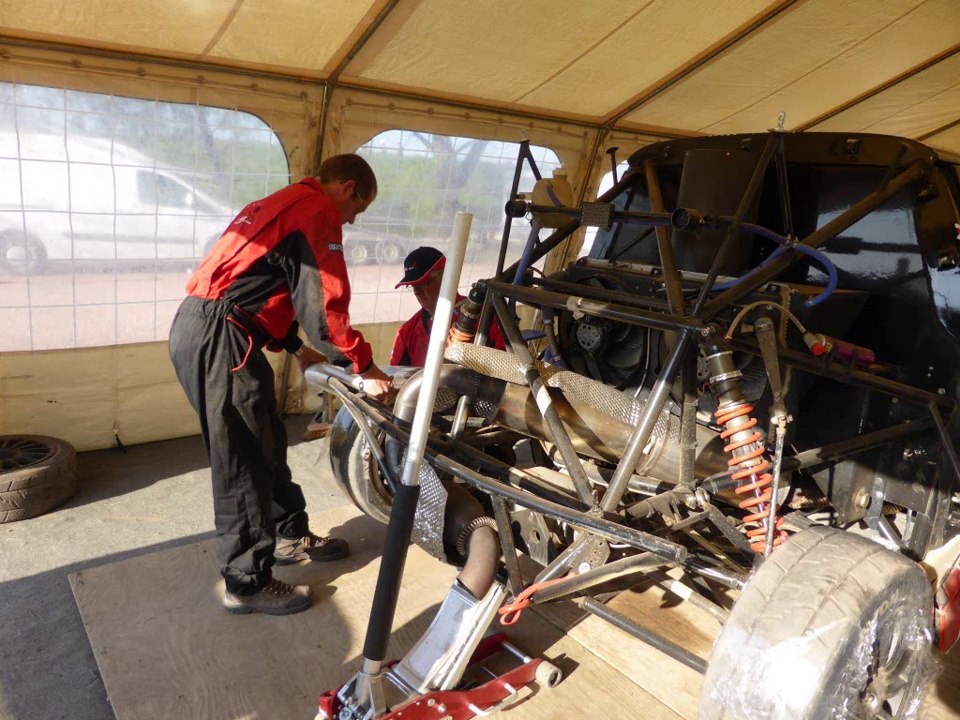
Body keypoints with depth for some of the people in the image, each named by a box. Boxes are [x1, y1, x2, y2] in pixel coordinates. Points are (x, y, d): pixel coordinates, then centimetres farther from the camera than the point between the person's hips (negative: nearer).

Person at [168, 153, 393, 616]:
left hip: (199, 328, 10)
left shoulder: (282, 204, 23)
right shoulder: (318, 213, -9)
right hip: (218, 339, -10)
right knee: (244, 461, -1)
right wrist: (365, 367, -7)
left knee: (266, 441, 19)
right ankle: (247, 584, 12)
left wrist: (297, 349, 25)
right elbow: (324, 305, -16)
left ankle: (290, 536, 35)